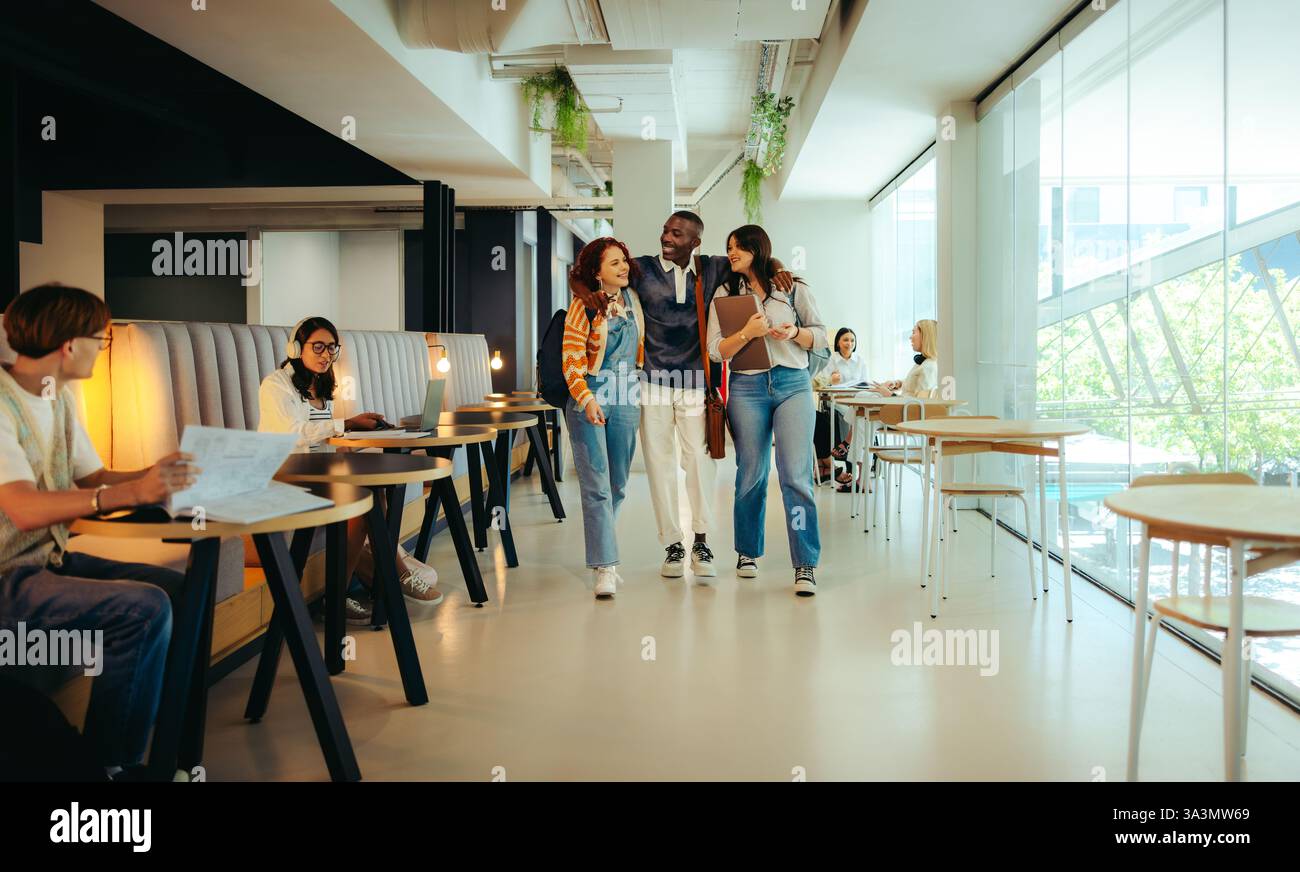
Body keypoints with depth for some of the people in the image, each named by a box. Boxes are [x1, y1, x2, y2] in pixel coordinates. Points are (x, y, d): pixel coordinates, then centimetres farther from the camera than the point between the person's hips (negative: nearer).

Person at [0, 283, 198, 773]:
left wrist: (157, 476, -4)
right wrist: (134, 491, -40)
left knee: (179, 588, -3)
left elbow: (92, 478, 14)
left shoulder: (60, 397, 9)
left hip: (50, 559, 9)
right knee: (144, 608, -25)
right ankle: (107, 765, -10)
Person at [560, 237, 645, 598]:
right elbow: (571, 358, -10)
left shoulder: (632, 300, 10)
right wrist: (587, 400, -19)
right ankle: (604, 568, -7)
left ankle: (599, 553, 27)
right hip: (590, 398, -5)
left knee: (618, 486, 11)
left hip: (626, 399, 6)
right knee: (597, 486, -9)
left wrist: (641, 392, 14)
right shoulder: (584, 305, -6)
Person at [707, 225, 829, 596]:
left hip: (793, 384, -1)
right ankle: (748, 552, 25)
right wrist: (748, 332, -16)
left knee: (796, 475, -8)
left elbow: (821, 336, 9)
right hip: (747, 388, 1)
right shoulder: (724, 293, 9)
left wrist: (795, 333, -11)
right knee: (751, 475, 7)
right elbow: (716, 350, 1)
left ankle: (806, 564, -3)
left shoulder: (793, 287, 7)